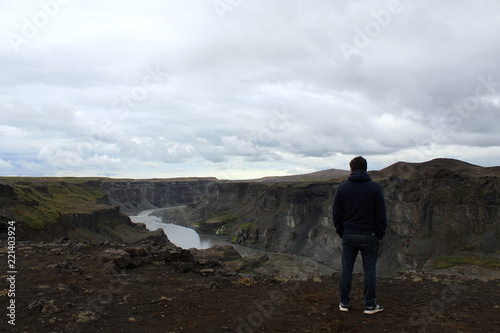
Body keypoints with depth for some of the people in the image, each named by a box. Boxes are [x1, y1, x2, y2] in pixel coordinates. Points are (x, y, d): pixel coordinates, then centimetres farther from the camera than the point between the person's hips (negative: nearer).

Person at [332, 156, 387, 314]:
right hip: (368, 236, -1)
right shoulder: (374, 187, -5)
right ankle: (370, 305, 14)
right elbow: (381, 214, -4)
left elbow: (336, 214, 3)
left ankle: (344, 303, 17)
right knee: (369, 271, 7)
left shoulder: (342, 187, 0)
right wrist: (380, 235, 5)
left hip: (348, 236, 2)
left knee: (346, 270, 10)